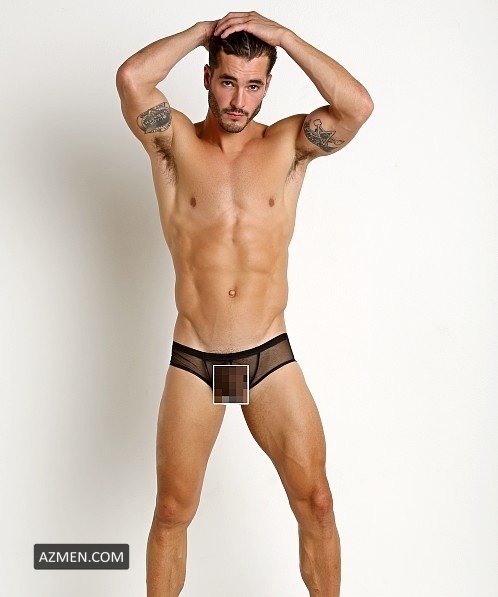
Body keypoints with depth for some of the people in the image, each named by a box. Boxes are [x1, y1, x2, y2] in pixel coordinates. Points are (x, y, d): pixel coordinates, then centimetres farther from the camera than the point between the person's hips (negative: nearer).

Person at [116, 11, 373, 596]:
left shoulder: (289, 144, 3)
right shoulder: (175, 143, 1)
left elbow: (357, 106, -15)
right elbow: (131, 78, -18)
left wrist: (284, 35, -10)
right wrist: (205, 29, -6)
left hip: (272, 357, 1)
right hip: (192, 362, 0)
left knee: (316, 503, 5)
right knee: (172, 510, 10)